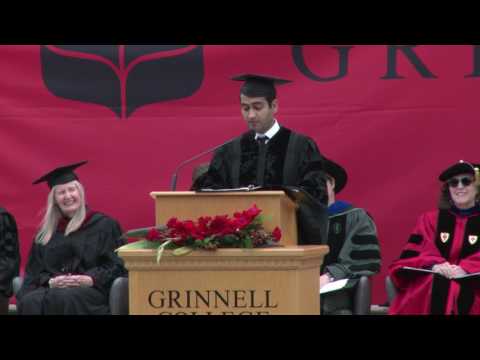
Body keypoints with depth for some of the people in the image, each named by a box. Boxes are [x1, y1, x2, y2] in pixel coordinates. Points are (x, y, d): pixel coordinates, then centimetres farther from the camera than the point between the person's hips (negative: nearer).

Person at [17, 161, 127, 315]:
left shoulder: (104, 225, 11)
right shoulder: (47, 231, 21)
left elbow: (116, 265, 3)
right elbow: (34, 271, 15)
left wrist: (89, 279, -14)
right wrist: (50, 281, -8)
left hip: (91, 290, -3)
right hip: (52, 288, 3)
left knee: (63, 299, -37)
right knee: (30, 301, -32)